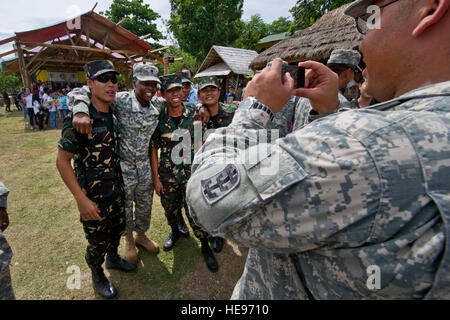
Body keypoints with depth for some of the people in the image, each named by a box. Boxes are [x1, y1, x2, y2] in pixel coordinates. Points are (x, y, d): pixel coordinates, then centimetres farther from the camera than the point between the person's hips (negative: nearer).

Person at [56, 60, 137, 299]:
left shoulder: (114, 116, 1)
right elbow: (62, 160, -17)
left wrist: (121, 184, 14)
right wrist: (81, 199, -20)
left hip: (117, 190, 6)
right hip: (94, 198, -6)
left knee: (118, 228, 24)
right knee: (97, 241, 14)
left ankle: (113, 258, 52)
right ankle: (97, 275, 41)